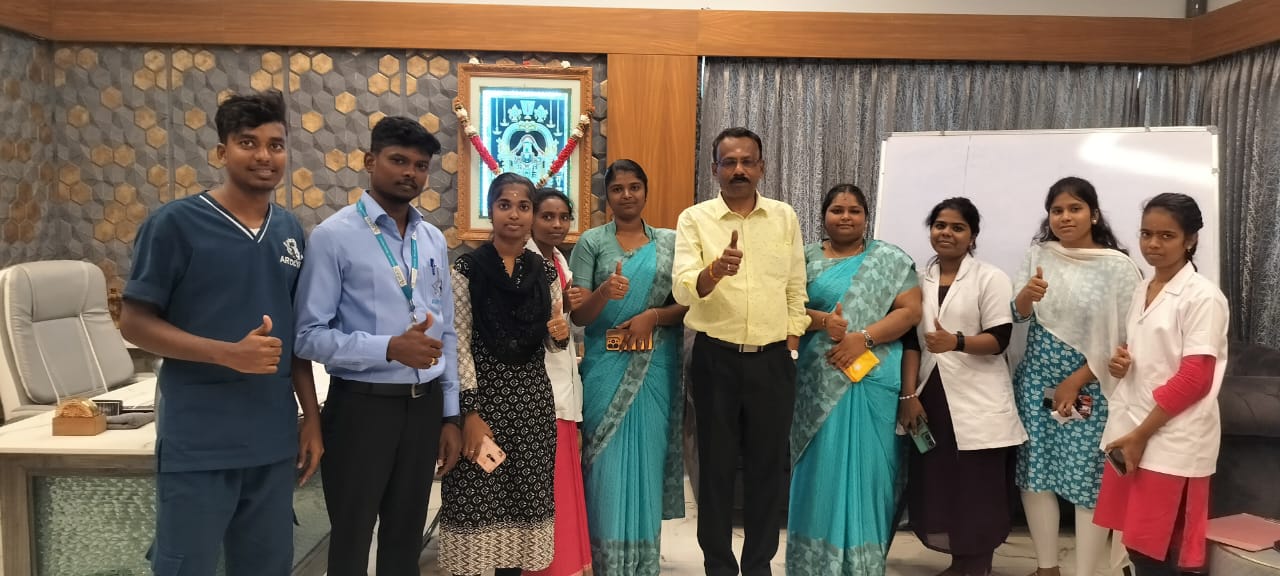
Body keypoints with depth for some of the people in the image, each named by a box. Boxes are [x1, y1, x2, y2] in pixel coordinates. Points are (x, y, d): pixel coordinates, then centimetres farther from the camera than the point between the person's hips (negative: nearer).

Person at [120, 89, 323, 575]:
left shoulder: (291, 231, 8)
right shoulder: (175, 223, -8)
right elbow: (135, 323, -8)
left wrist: (312, 417, 9)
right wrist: (229, 353, -20)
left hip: (274, 440, 5)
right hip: (198, 443, -5)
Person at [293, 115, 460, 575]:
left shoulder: (434, 240, 8)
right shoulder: (334, 236, -10)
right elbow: (310, 335, -15)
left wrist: (450, 414, 9)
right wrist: (389, 348, -27)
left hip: (424, 404, 5)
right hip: (362, 405, -5)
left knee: (406, 538, 19)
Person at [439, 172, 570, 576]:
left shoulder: (545, 272, 7)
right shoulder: (467, 269, -5)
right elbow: (459, 345, -9)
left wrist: (561, 334, -10)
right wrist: (469, 411, -15)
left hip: (533, 399, 4)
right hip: (482, 394, -4)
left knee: (522, 500, 9)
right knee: (476, 501, 0)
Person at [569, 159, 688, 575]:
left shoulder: (670, 241, 8)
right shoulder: (591, 241, 3)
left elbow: (689, 304, 5)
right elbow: (579, 314, -3)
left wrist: (653, 316, -13)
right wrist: (604, 292, -23)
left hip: (656, 366, 1)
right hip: (606, 364, -1)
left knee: (647, 455, 6)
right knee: (609, 458, 0)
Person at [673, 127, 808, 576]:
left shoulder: (785, 217, 5)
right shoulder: (694, 219, -3)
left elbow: (796, 289, 10)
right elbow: (683, 289, -17)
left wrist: (792, 346, 5)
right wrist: (715, 270, -36)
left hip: (772, 358, 2)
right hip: (715, 357, -2)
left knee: (767, 464, 10)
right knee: (716, 464, 8)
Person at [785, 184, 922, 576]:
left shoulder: (890, 259, 5)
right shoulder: (806, 259, 8)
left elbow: (910, 310, -3)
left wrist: (863, 338, -15)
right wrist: (820, 320, -17)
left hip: (871, 381, -1)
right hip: (819, 382, 1)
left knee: (866, 467, 4)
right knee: (820, 468, 4)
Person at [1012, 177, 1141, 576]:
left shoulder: (1118, 266, -7)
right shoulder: (1038, 255, 3)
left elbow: (1126, 337, -7)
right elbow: (1017, 315, -3)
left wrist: (1077, 380, -11)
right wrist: (1027, 294, -26)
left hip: (1091, 387, -3)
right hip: (1037, 381, 3)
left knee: (1089, 479, -1)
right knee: (1035, 472, 6)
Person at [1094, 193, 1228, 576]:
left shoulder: (1203, 297, -12)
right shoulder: (1142, 290, 12)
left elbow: (1195, 379, -17)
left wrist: (1141, 435, -15)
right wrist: (1119, 363, 1)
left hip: (1172, 441, -7)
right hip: (1130, 431, 7)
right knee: (1135, 544, 13)